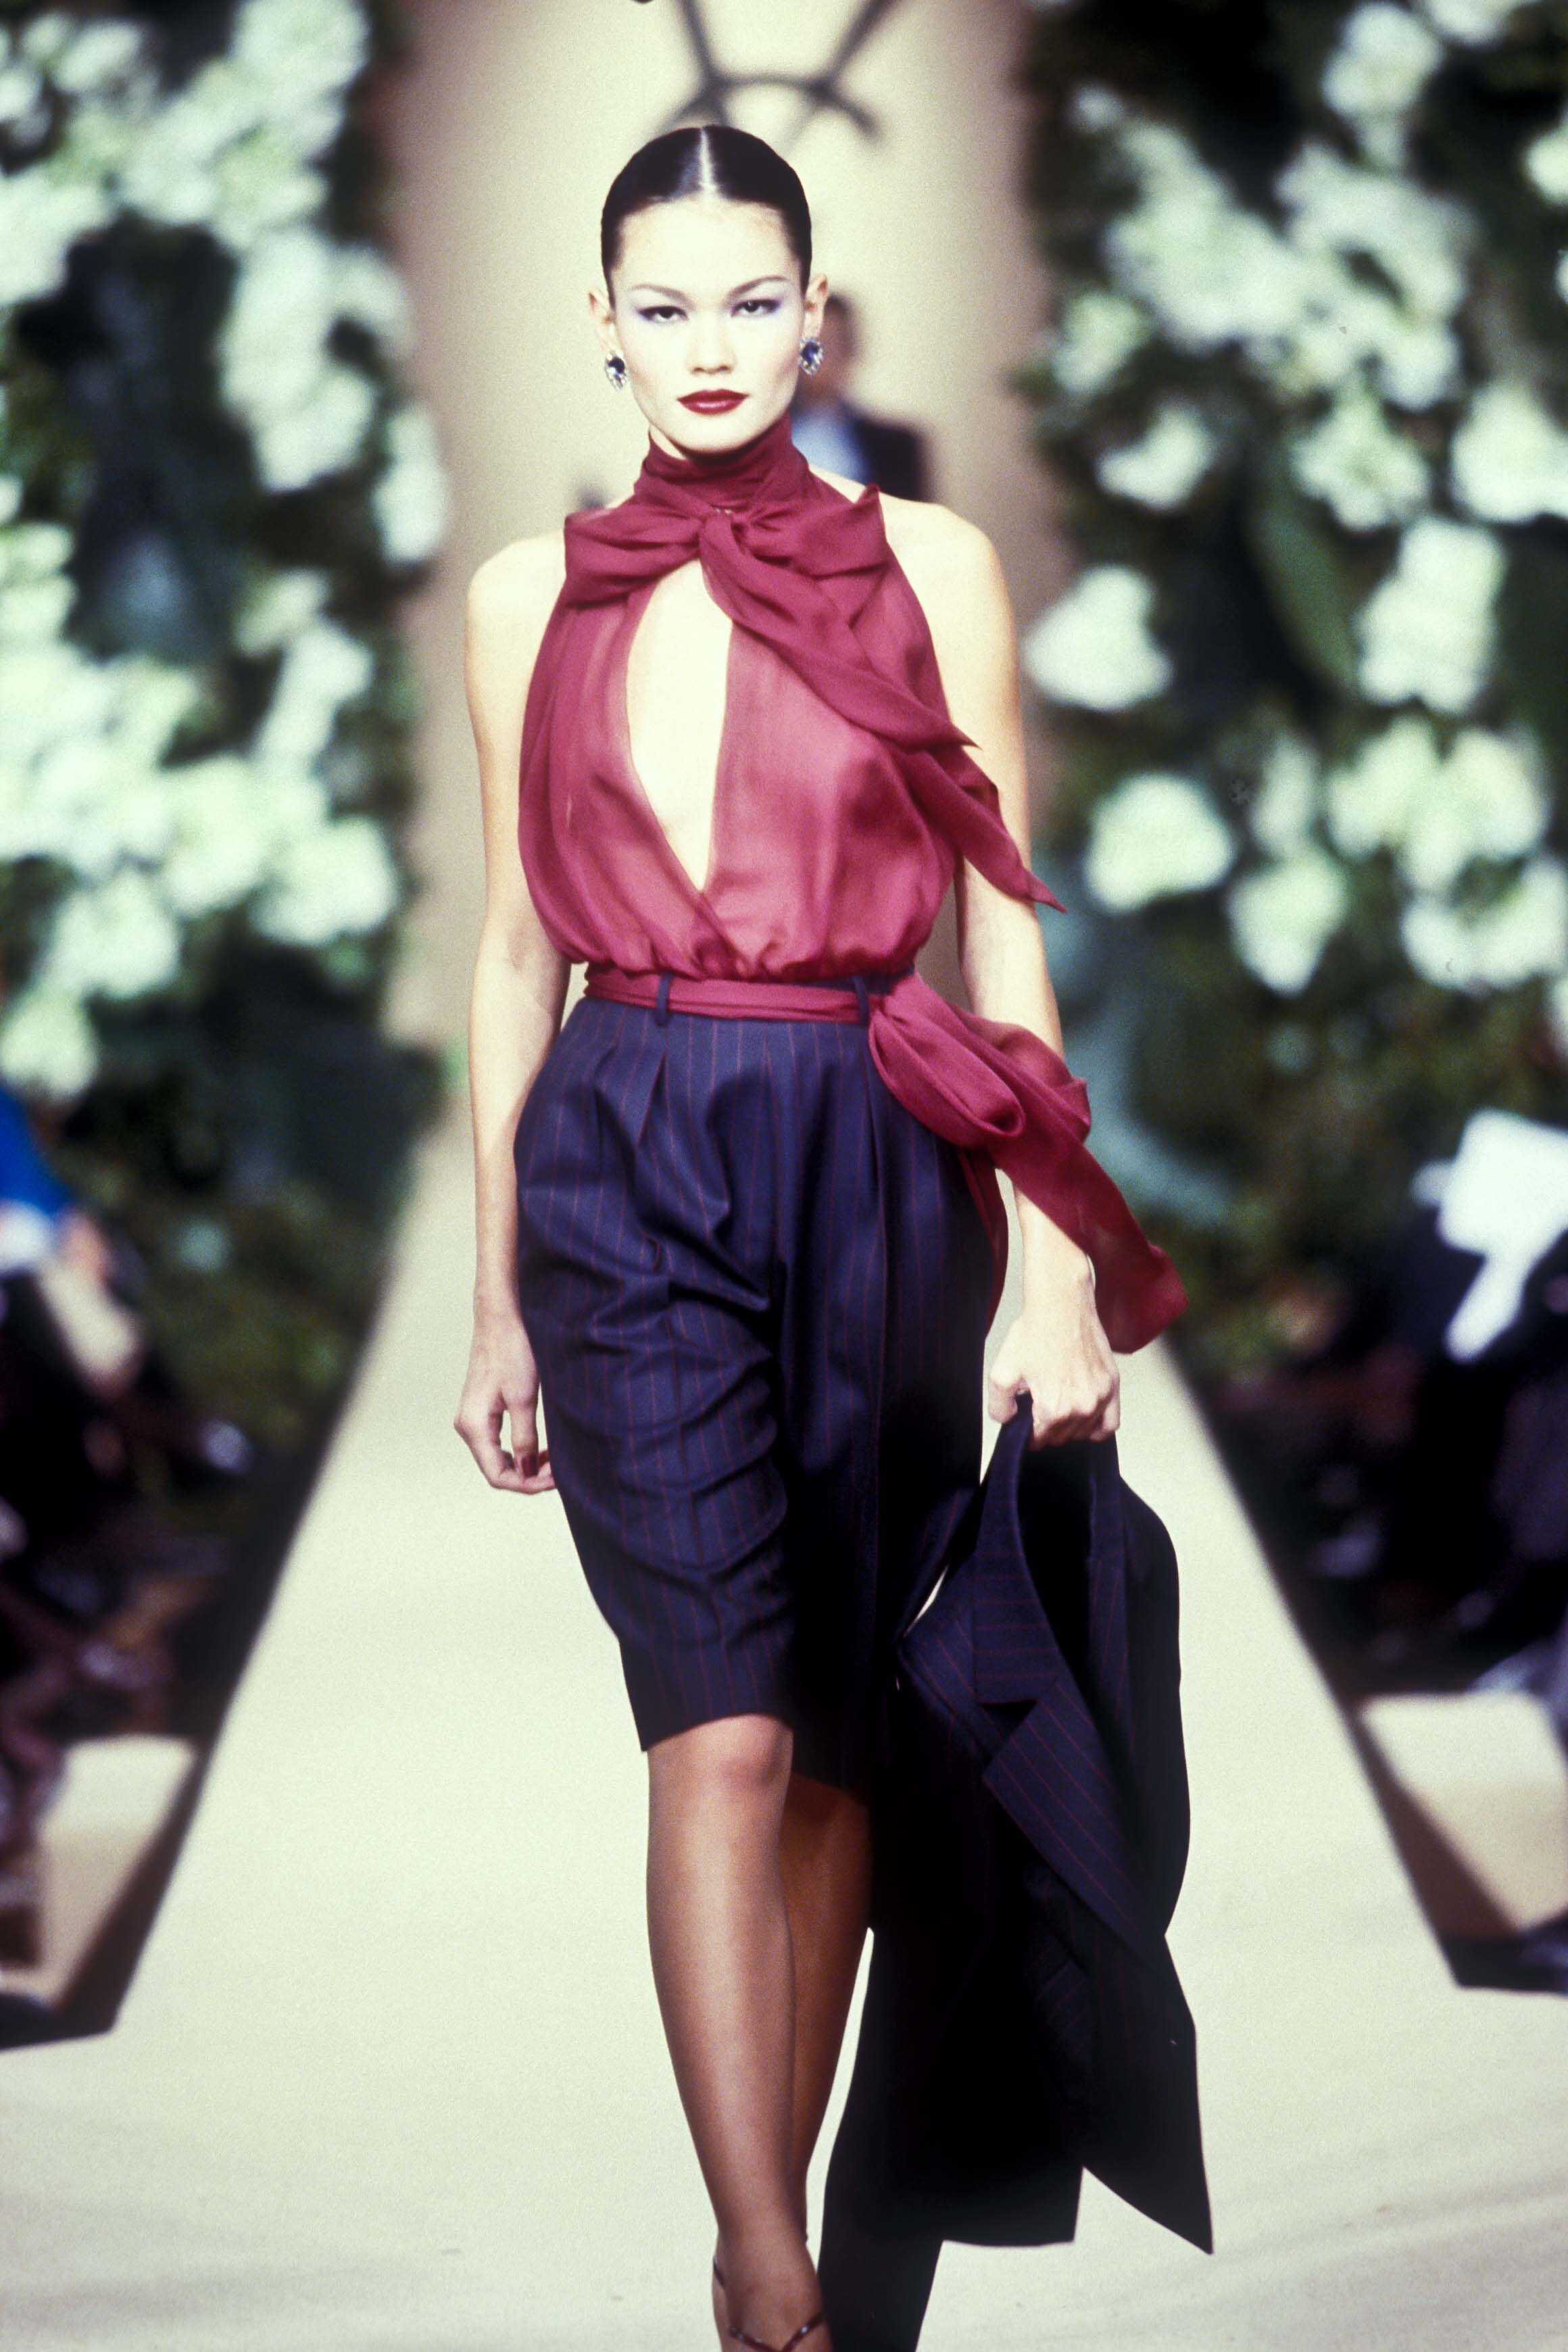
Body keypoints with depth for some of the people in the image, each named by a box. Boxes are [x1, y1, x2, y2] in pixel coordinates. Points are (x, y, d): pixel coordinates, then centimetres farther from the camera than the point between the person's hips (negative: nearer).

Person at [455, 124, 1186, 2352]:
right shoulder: (532, 597, 9)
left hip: (874, 1161, 1)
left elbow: (1003, 931, 4)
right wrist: (498, 1298, 12)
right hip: (621, 1163, 0)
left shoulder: (929, 565, 5)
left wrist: (1055, 1267, -2)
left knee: (833, 1740, 7)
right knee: (721, 1729, -14)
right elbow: (520, 945, 13)